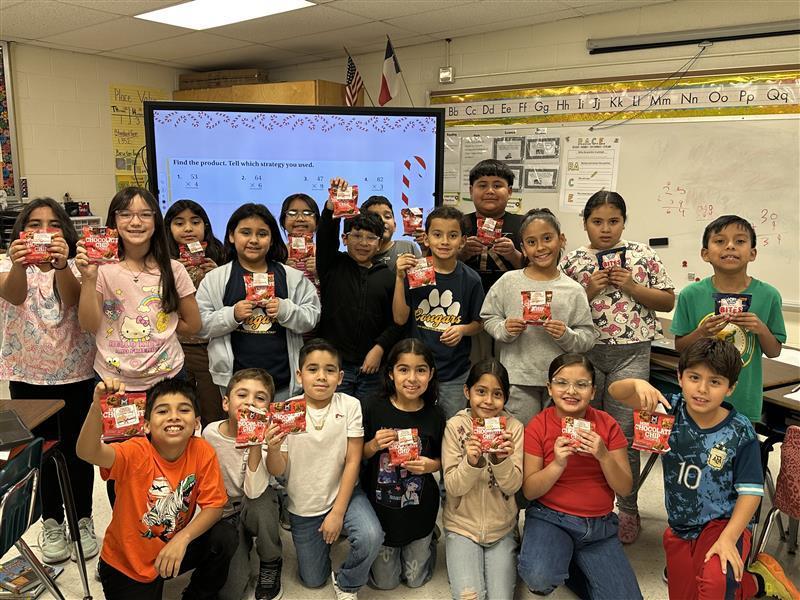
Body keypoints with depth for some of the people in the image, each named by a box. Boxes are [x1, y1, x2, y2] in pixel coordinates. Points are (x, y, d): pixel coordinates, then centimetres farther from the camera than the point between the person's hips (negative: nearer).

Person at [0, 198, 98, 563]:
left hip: (76, 372, 0)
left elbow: (72, 298, -24)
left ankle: (82, 520, 25)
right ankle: (51, 523, 28)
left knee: (77, 450, 7)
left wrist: (61, 266, -45)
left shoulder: (74, 266, -1)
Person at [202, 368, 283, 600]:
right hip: (223, 514, 1)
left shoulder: (264, 437, -18)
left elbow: (254, 492, -33)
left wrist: (256, 445, -43)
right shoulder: (210, 433, -11)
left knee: (263, 499, -38)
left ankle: (270, 563, -9)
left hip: (253, 510, 0)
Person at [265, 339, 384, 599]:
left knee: (371, 537, -28)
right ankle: (324, 533, 43)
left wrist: (338, 512, -14)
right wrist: (272, 450, -36)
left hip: (344, 493, -1)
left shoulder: (350, 405, -15)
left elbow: (352, 461, -11)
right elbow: (278, 471, -13)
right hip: (303, 506, 1)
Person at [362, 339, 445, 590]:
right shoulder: (375, 410, -15)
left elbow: (441, 460, 1)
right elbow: (358, 456, -3)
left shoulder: (435, 416, -12)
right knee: (384, 582, 15)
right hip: (380, 504, 0)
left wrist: (430, 465, -20)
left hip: (419, 507, 1)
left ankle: (428, 538, 45)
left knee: (416, 579, 18)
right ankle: (387, 549, 44)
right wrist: (374, 445, -24)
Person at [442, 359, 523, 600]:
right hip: (462, 525, -1)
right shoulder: (455, 426, -11)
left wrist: (502, 460, -31)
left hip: (502, 528, 1)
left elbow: (513, 487, -11)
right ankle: (462, 563, 13)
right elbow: (453, 487, -12)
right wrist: (471, 462, -32)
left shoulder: (514, 428, -9)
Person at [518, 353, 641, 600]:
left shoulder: (607, 424, -3)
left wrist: (603, 456, -22)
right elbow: (529, 491, -8)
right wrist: (558, 464, -25)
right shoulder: (537, 427, -9)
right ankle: (555, 562, 7)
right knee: (539, 578, -29)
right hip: (550, 517, -3)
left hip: (600, 524, 3)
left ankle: (571, 565, 17)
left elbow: (625, 489, -4)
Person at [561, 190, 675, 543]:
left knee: (623, 434, 3)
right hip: (584, 352, 2)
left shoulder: (643, 255, 2)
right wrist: (588, 290, -11)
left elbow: (668, 301, 4)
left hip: (631, 354, -1)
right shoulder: (572, 261, 3)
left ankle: (628, 509, 21)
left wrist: (632, 287, -10)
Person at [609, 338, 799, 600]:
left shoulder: (740, 432, -17)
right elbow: (616, 391, -15)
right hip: (679, 529, 4)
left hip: (724, 523, -4)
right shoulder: (671, 410, -11)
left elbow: (750, 491, -13)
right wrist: (638, 384, -37)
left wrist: (728, 538, -22)